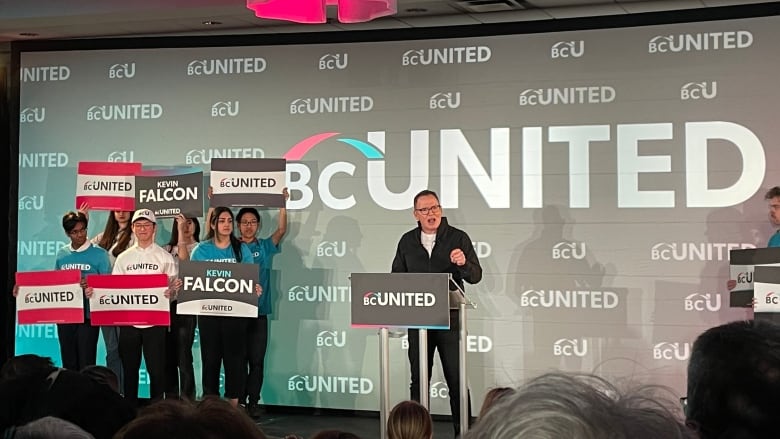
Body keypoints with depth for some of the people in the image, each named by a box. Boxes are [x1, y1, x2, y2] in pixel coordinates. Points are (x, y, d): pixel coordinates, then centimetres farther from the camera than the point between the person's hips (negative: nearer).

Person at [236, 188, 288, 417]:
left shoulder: (265, 247, 8)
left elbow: (281, 230, -3)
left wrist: (283, 204, -11)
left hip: (259, 312, 1)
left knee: (256, 360, 2)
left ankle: (253, 402, 9)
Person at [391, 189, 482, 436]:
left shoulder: (458, 238, 0)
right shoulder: (407, 242, 10)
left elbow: (475, 276, -4)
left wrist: (464, 263, -25)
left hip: (449, 317, -3)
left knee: (456, 378, 0)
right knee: (418, 378, 7)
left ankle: (463, 431, 7)